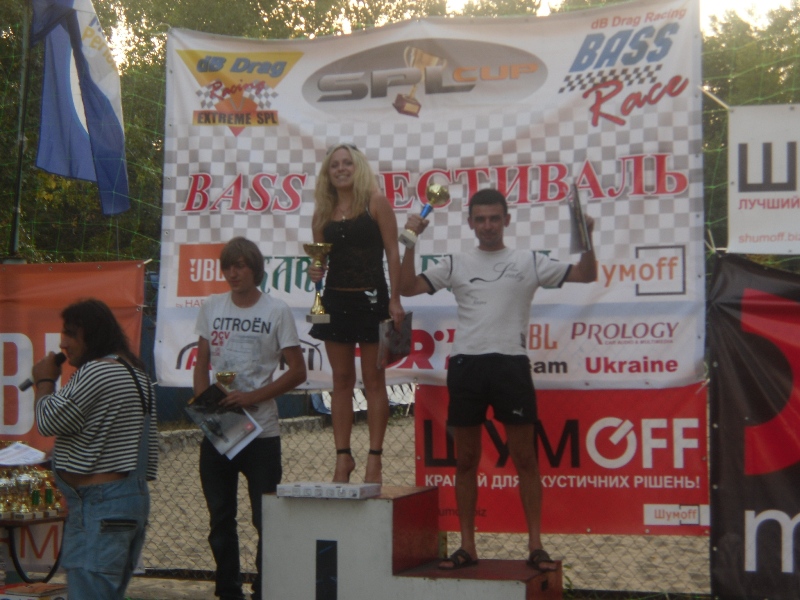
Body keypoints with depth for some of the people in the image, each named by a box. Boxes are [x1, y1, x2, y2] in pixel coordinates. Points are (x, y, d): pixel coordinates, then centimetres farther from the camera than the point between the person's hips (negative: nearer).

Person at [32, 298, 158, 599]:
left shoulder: (96, 372, -15)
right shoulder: (136, 373, 18)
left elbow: (49, 422, -11)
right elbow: (149, 446, 20)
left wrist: (44, 381, 4)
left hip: (99, 506, -10)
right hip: (133, 495, 10)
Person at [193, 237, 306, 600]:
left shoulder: (276, 311, -3)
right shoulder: (211, 308, 8)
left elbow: (297, 371, -5)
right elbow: (201, 365, 12)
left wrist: (253, 396, -15)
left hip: (261, 431, -4)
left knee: (265, 519, -1)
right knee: (220, 518, 11)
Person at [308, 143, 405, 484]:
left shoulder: (375, 203, -2)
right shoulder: (324, 212, 10)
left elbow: (392, 253, -5)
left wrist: (395, 300, -11)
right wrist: (315, 270, -7)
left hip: (371, 298, -4)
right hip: (336, 299, 4)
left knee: (373, 380, 1)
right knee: (342, 380, 7)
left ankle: (374, 458, 4)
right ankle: (343, 456, 13)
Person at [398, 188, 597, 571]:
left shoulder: (529, 262, 6)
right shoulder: (456, 265, 10)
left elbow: (586, 275, 6)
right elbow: (408, 287, 6)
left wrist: (586, 238, -11)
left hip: (510, 363, -2)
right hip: (466, 364, 2)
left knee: (524, 457, 1)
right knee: (465, 460, 6)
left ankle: (535, 545, 7)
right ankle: (467, 546, 14)